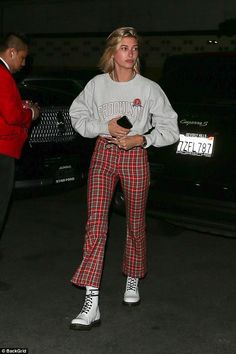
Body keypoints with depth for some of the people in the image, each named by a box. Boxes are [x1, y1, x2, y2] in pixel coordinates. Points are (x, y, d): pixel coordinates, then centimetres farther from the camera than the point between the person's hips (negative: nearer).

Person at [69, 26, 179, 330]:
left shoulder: (149, 88, -3)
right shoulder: (97, 85, 1)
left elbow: (170, 129, 1)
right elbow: (77, 117, 7)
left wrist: (141, 139, -14)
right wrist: (105, 126, -9)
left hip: (135, 157, 0)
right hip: (103, 155, 1)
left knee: (135, 224, 10)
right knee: (96, 224, -10)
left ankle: (132, 282, 35)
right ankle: (91, 304, -11)